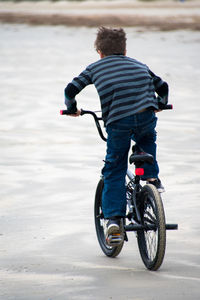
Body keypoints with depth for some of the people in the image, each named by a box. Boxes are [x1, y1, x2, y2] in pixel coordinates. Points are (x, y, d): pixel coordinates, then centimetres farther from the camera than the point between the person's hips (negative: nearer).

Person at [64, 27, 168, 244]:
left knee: (114, 171, 10)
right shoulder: (139, 65, 28)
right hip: (146, 116, 2)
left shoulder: (95, 68, 21)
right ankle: (151, 176, 22)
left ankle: (114, 218, 1)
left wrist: (72, 108, 32)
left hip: (118, 121, -2)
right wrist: (159, 105, 51)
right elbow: (162, 86, 32)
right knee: (147, 141, 37)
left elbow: (71, 89, 13)